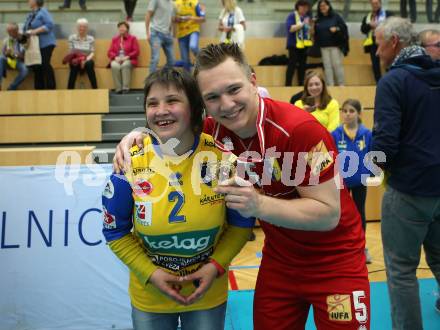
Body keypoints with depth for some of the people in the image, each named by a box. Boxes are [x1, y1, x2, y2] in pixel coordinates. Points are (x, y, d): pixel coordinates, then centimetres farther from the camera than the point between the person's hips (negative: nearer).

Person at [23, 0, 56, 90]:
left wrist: (36, 31, -21)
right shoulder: (30, 15, 17)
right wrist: (25, 33, 0)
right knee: (36, 67, 7)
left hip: (45, 44, -8)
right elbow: (26, 28, 23)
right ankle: (39, 88, 13)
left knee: (45, 65, -12)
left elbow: (50, 25, -17)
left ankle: (51, 87, -7)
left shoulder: (43, 11, -6)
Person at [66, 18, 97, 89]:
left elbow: (92, 53, 0)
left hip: (87, 61, 0)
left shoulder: (91, 38, 6)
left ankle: (95, 89, -34)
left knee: (89, 63, -36)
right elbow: (70, 52, 3)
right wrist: (78, 59, -17)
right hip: (76, 61, 0)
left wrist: (86, 60, -20)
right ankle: (70, 90, -37)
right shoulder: (72, 38, 5)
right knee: (74, 65, -36)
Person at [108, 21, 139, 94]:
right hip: (116, 60, 2)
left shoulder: (132, 38, 10)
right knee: (115, 66, -35)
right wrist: (116, 57, -10)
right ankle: (118, 89, -33)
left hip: (128, 60, -2)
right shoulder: (114, 39, 18)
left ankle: (126, 88, -38)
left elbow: (136, 51, 0)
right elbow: (110, 52, 11)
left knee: (125, 65, -38)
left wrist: (127, 57, -13)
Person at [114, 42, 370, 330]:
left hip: (334, 263, -5)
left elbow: (329, 213, -25)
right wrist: (139, 137, -10)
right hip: (278, 260, 5)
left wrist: (260, 205, -38)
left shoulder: (300, 129, -28)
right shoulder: (214, 130, -11)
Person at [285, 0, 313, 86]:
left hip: (305, 45, 6)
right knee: (292, 65, -8)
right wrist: (303, 23, -20)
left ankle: (301, 85, 13)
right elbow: (290, 28, -18)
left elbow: (311, 32, 18)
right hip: (294, 44, -6)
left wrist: (310, 25, -3)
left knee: (302, 66, 7)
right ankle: (288, 85, -6)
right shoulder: (292, 16, -4)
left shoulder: (307, 16, 13)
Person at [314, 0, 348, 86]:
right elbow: (316, 33, 13)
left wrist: (337, 29, -17)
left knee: (337, 65, -3)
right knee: (327, 66, 1)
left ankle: (341, 85, 5)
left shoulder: (335, 16, 2)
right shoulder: (318, 20, 11)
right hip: (324, 47, 3)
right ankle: (330, 86, 4)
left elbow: (344, 27, -1)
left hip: (336, 46, -3)